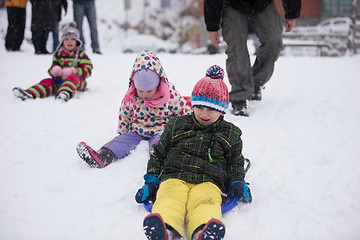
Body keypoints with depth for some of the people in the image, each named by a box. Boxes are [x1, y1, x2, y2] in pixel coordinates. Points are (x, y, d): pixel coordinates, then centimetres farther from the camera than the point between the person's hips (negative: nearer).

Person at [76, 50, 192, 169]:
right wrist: (122, 134, 17)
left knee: (157, 142, -37)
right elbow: (124, 118, 15)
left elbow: (186, 113, -2)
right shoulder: (130, 99, 0)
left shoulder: (171, 96, -11)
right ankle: (102, 156, -45)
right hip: (137, 131, 4)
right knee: (123, 140, -23)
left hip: (161, 131, -3)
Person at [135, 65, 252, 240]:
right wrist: (151, 181, 14)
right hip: (174, 177, 1)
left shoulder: (230, 134, 19)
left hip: (207, 181, 0)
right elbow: (158, 155, 24)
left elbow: (235, 162, 30)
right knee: (170, 198, -36)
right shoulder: (176, 125, 19)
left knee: (205, 201, -38)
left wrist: (237, 183, 10)